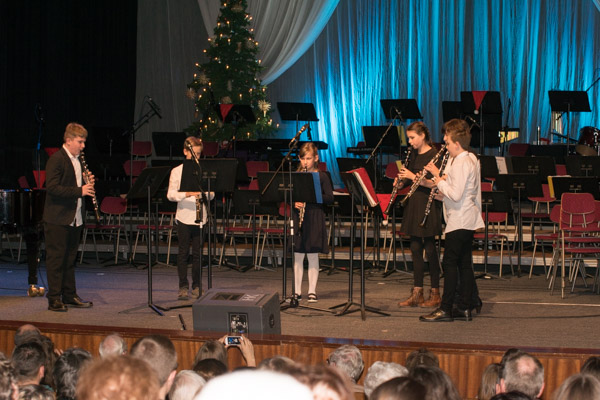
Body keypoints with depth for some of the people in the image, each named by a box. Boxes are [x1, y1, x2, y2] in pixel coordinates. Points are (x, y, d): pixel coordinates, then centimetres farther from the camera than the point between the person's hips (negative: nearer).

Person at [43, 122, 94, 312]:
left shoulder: (78, 160, 14)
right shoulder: (56, 160, -13)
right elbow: (52, 187, -21)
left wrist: (88, 183, 0)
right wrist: (79, 191, -24)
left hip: (75, 218, 8)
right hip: (58, 218, -8)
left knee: (70, 259, 13)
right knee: (56, 259, -3)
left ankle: (69, 295, 20)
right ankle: (54, 299, 0)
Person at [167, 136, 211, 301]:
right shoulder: (177, 171, 0)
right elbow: (171, 195, -7)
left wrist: (204, 193, -16)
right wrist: (189, 194, -21)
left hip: (200, 217, 2)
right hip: (184, 217, -2)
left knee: (197, 253, 4)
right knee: (183, 252, 1)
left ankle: (197, 286, 12)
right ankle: (183, 286, 7)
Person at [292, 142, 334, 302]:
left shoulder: (322, 176, 0)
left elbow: (330, 198, -6)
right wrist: (294, 203, -13)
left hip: (315, 218, -2)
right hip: (297, 217, 2)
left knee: (312, 256, 1)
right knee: (297, 256, 4)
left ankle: (312, 291, 8)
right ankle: (297, 291, 11)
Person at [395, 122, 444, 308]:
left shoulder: (433, 155, -12)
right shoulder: (413, 154, 11)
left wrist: (412, 176, -19)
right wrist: (402, 179, -1)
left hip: (428, 205, -8)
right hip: (414, 203, 8)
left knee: (429, 247, -2)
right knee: (415, 248, 8)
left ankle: (435, 294, 6)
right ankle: (417, 293, 12)